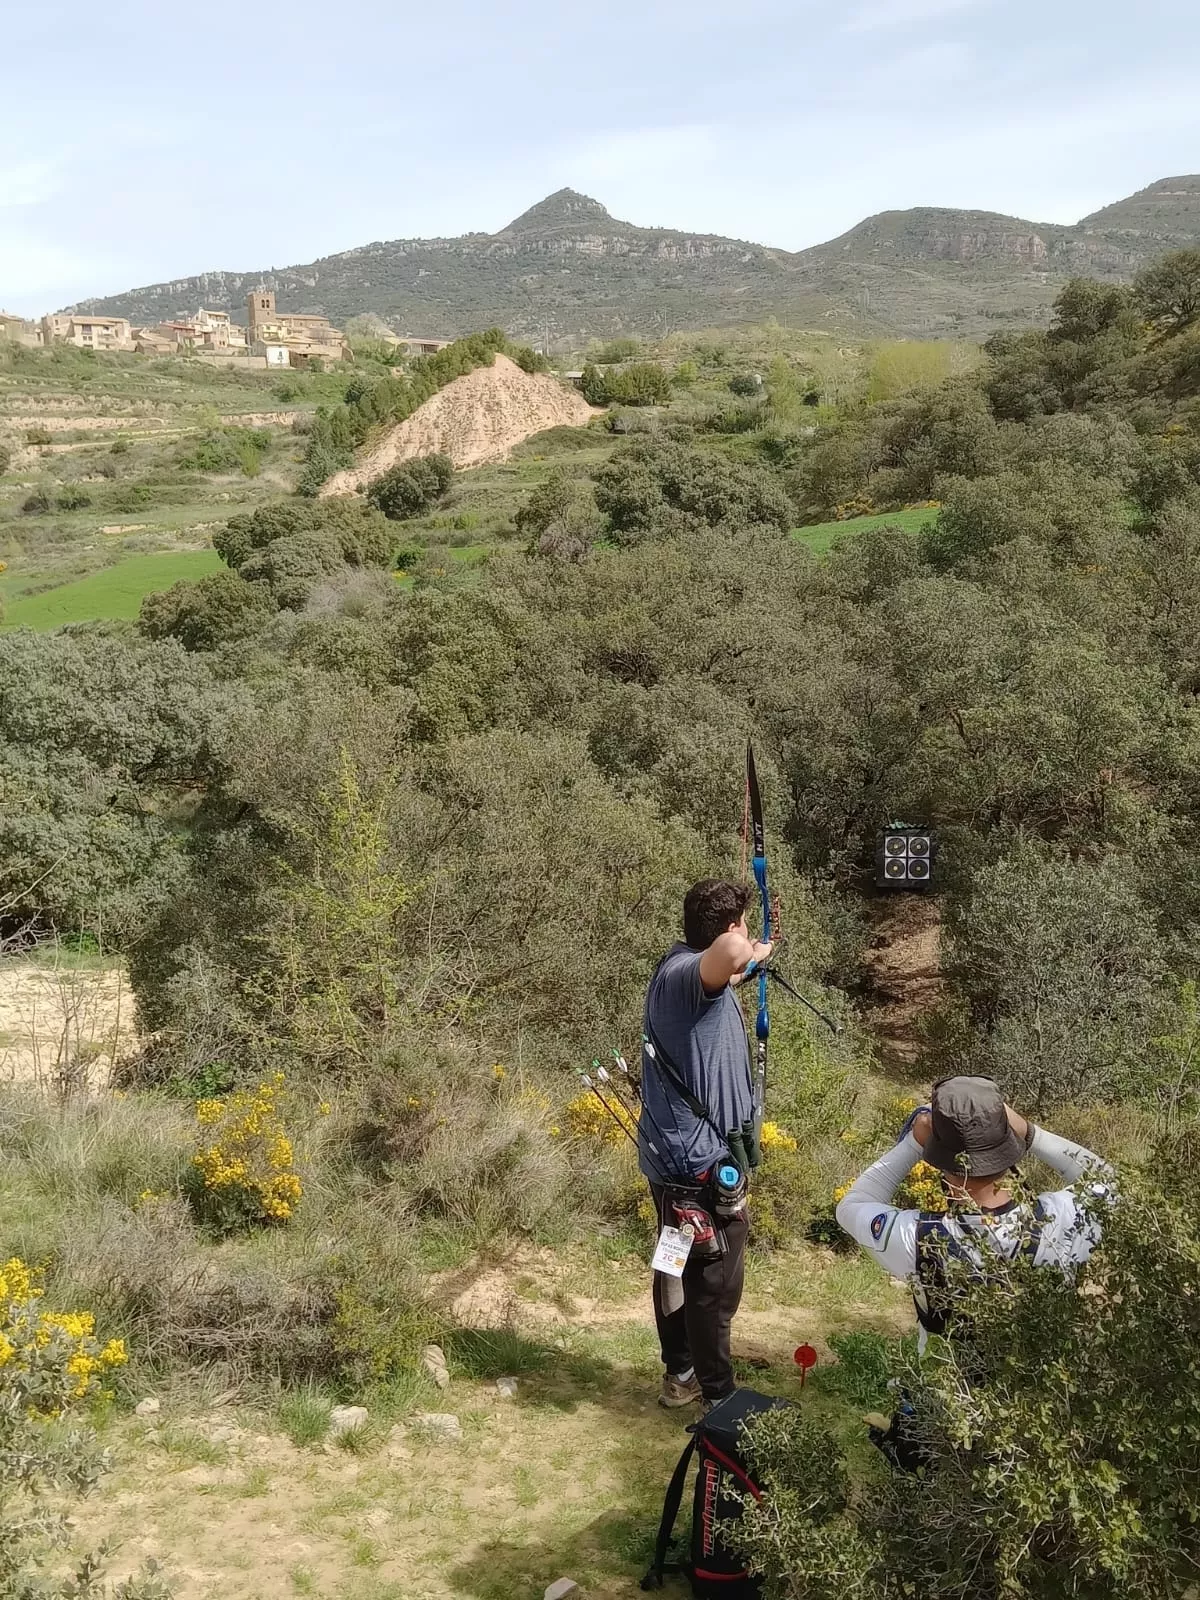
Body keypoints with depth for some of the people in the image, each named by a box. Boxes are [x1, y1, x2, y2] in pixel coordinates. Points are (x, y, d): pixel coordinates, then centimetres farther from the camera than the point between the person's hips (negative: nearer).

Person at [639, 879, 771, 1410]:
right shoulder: (692, 974, -25)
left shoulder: (678, 964, 5)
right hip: (700, 1161, -10)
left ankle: (680, 1374, 37)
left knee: (680, 1268, 22)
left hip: (673, 1153, 10)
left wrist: (746, 963, 47)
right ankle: (718, 1396, 19)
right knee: (715, 1282, 5)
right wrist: (747, 951, -28)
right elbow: (727, 953, -51)